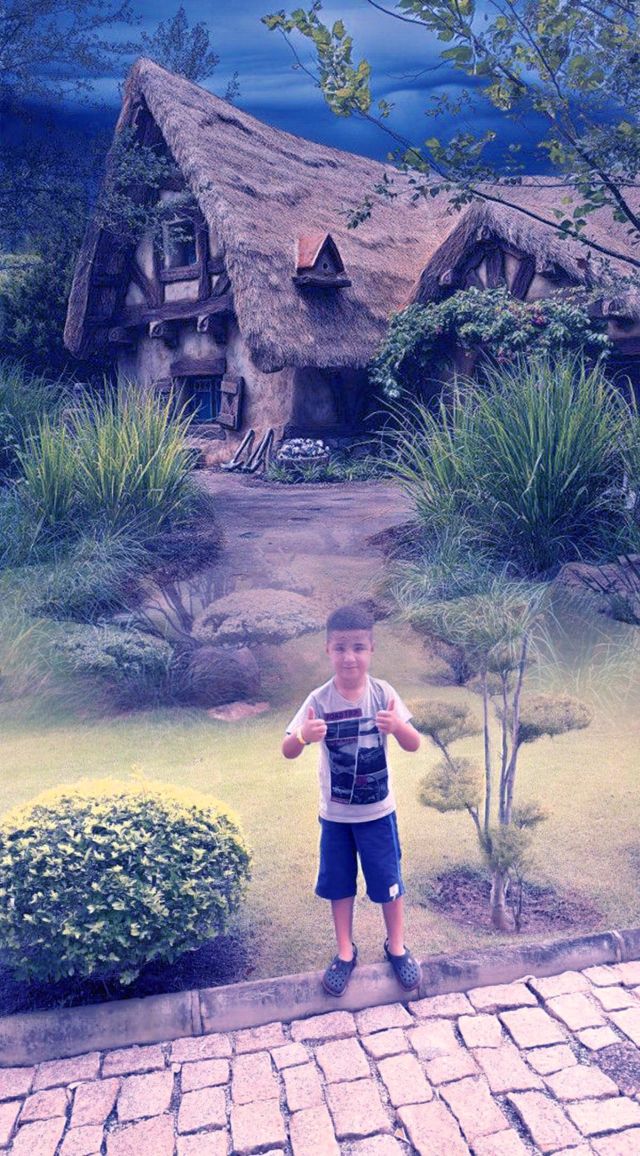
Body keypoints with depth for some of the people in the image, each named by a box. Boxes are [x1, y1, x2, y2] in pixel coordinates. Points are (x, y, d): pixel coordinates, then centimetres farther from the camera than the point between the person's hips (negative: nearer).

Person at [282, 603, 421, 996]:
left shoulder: (383, 693, -14)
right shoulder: (319, 700, -15)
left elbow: (414, 745, -13)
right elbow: (288, 751, -16)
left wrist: (397, 726, -36)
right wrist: (304, 736, -39)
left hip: (378, 811, 0)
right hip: (335, 814, 1)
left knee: (388, 881, 14)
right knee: (339, 884, 16)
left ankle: (397, 947, 38)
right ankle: (346, 952, 38)